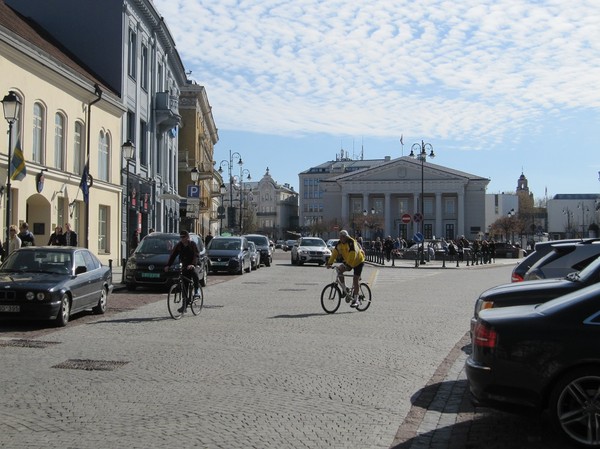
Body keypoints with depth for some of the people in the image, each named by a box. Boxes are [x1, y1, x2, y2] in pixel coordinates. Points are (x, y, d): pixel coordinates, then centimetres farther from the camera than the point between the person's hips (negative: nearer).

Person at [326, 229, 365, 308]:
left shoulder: (352, 243, -28)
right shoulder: (339, 244, -7)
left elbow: (352, 256, -37)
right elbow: (334, 253, -8)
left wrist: (348, 265, -46)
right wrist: (329, 263, -18)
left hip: (358, 262, -6)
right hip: (348, 261, 6)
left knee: (355, 280, -10)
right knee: (339, 269, -18)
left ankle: (355, 300, -1)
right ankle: (345, 289, -6)